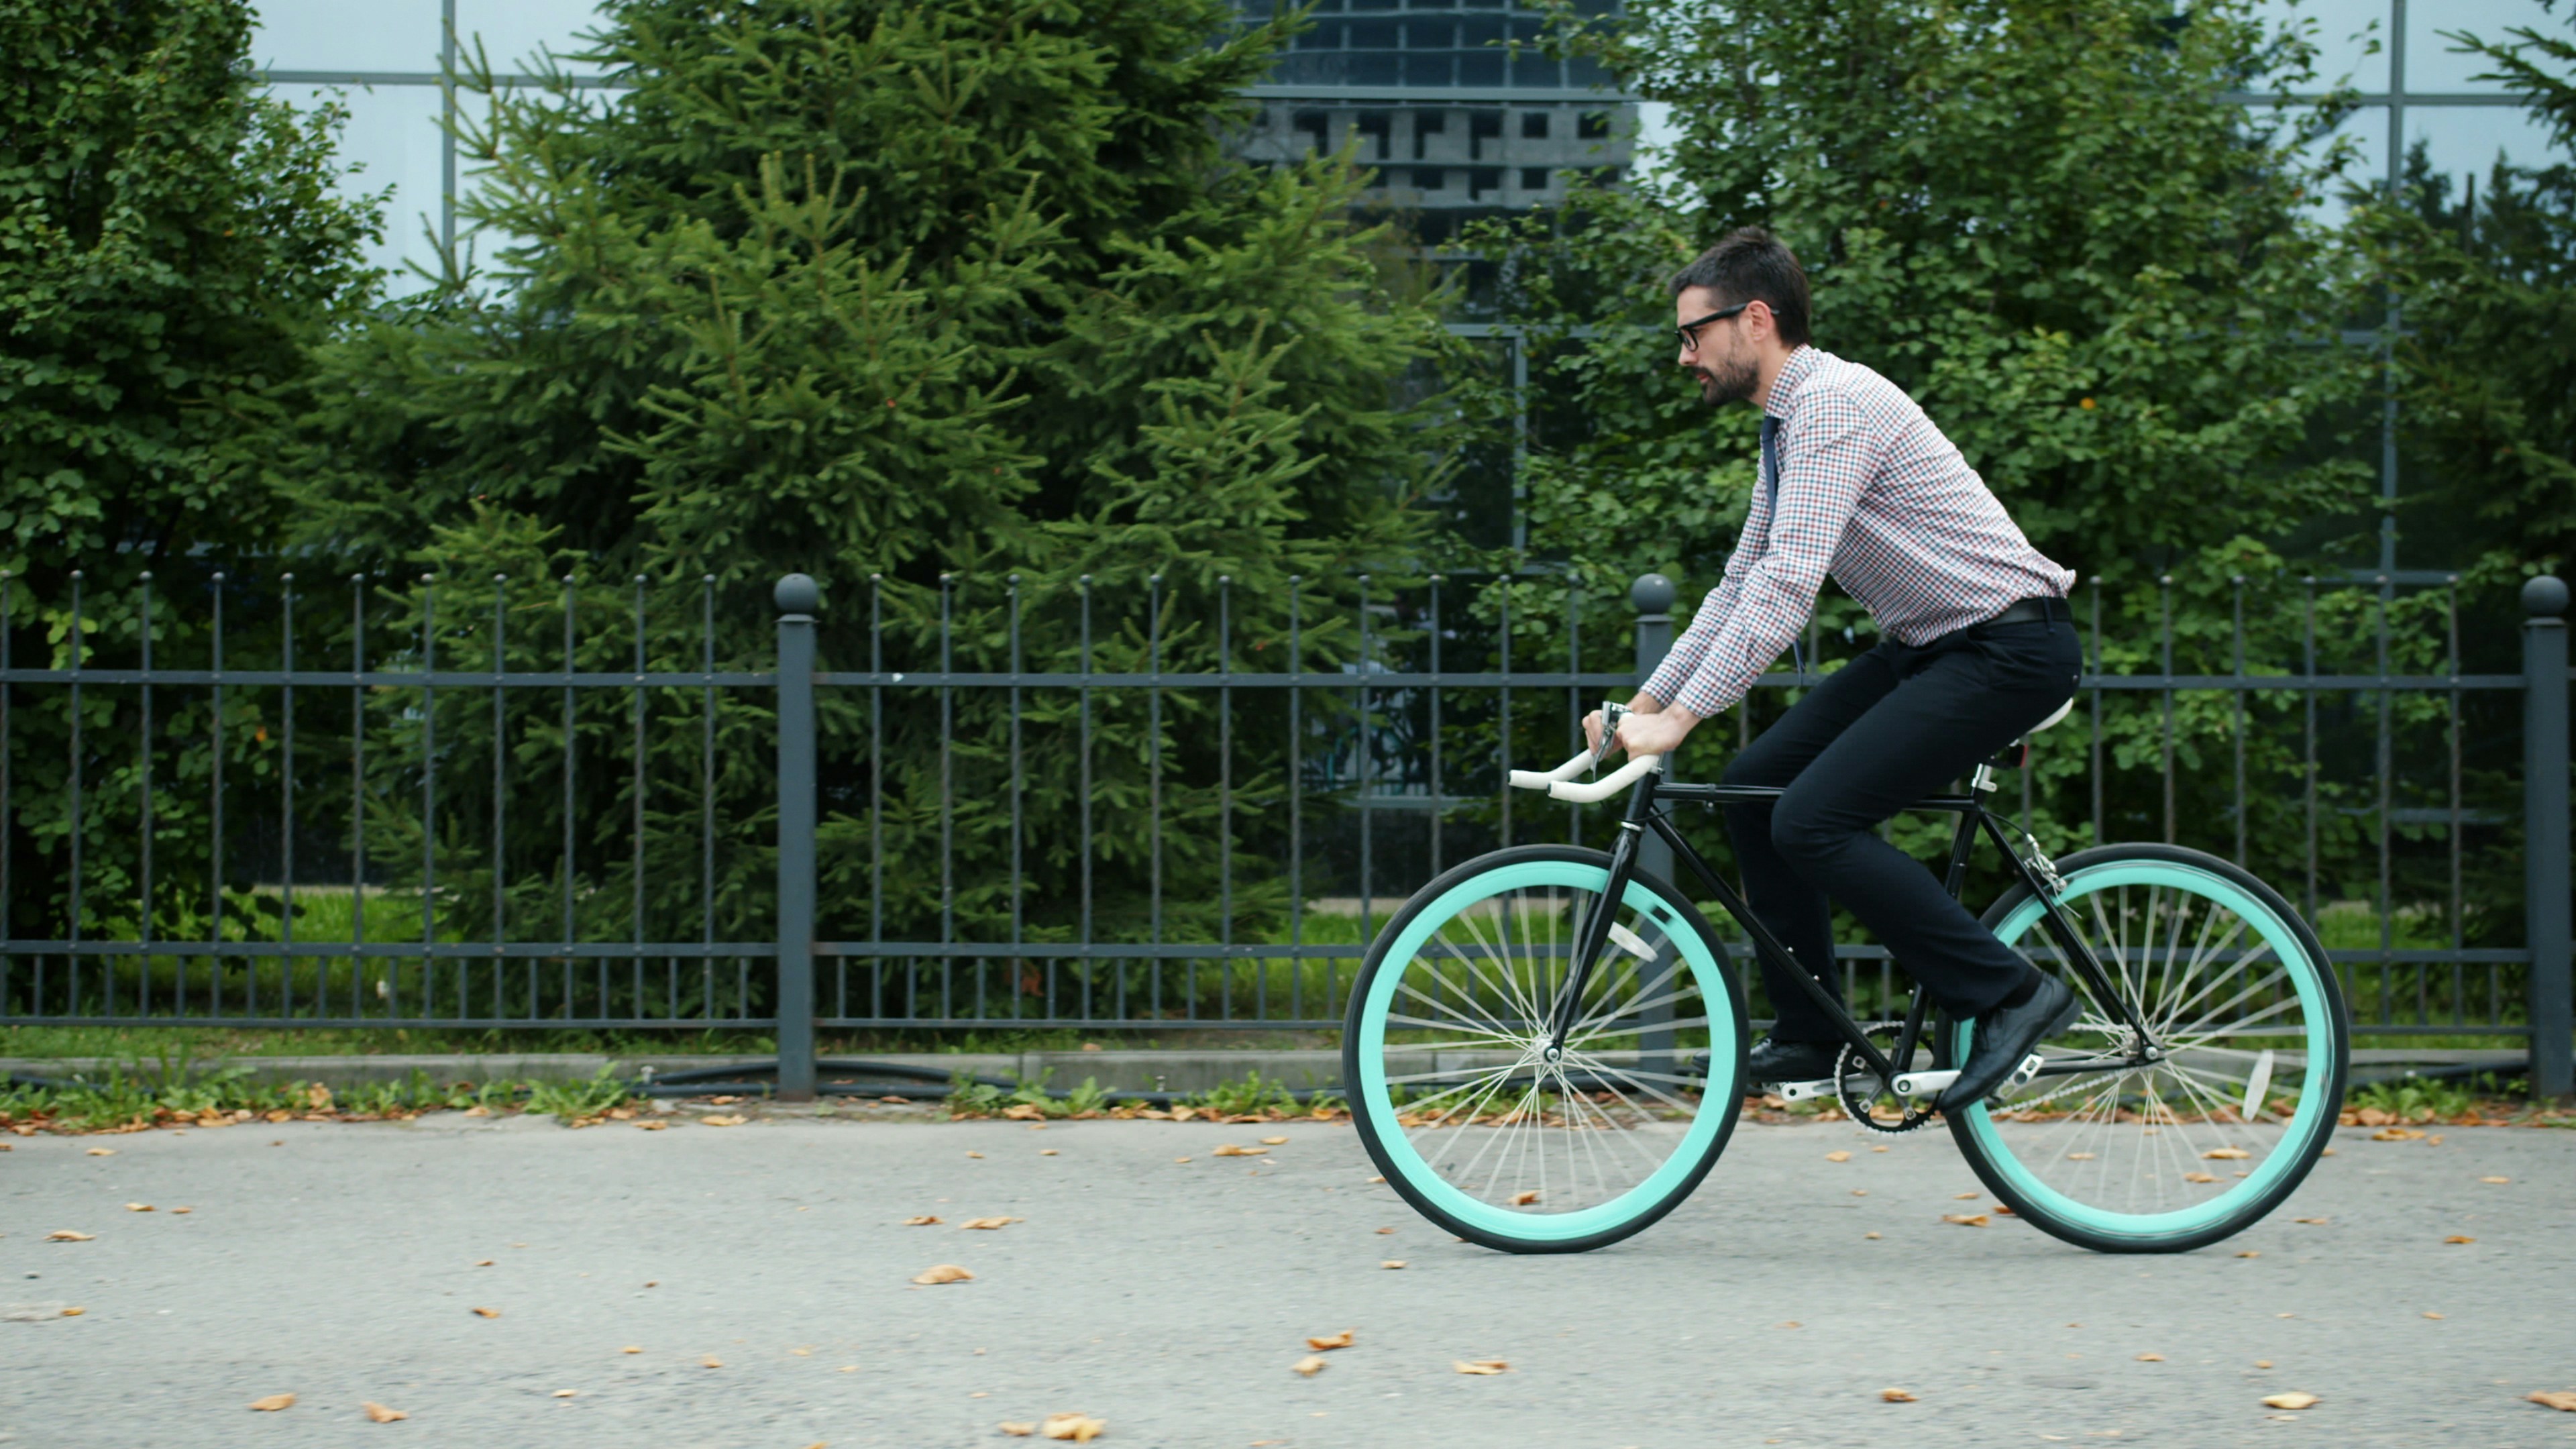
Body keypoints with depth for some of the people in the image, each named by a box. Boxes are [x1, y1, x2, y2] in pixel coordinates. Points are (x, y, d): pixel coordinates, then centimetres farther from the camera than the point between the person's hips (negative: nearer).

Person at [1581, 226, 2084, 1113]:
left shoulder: (1836, 401, -19)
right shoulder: (1788, 424, 13)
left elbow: (1787, 587, -26)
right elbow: (1741, 590, 20)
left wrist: (1680, 717, -25)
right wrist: (1644, 703, 14)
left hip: (2009, 647, -10)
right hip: (1928, 643, 10)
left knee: (1814, 818, -19)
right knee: (1756, 786, 4)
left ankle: (2011, 995, -10)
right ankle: (1813, 1033, 12)